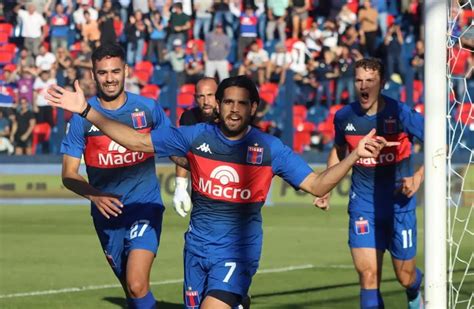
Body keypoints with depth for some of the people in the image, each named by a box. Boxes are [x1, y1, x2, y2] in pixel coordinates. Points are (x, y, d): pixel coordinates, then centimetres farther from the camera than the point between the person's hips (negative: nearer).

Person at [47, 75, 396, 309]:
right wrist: (87, 111, -6)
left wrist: (354, 156, -18)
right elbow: (137, 141, 0)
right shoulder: (196, 136, -2)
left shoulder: (269, 149, -6)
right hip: (198, 246, 3)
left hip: (239, 249, -3)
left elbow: (317, 185, -4)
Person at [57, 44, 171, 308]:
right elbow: (69, 174, -2)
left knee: (137, 286, -21)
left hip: (145, 206, -2)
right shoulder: (82, 116, -3)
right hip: (107, 213, 2)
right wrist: (95, 196, -19)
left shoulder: (148, 108, -2)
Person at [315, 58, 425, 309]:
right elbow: (338, 152, 18)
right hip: (363, 204, 2)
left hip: (399, 202, -2)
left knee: (405, 277, 11)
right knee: (368, 275, -12)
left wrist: (418, 178, -16)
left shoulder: (400, 114, -13)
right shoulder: (344, 117, -2)